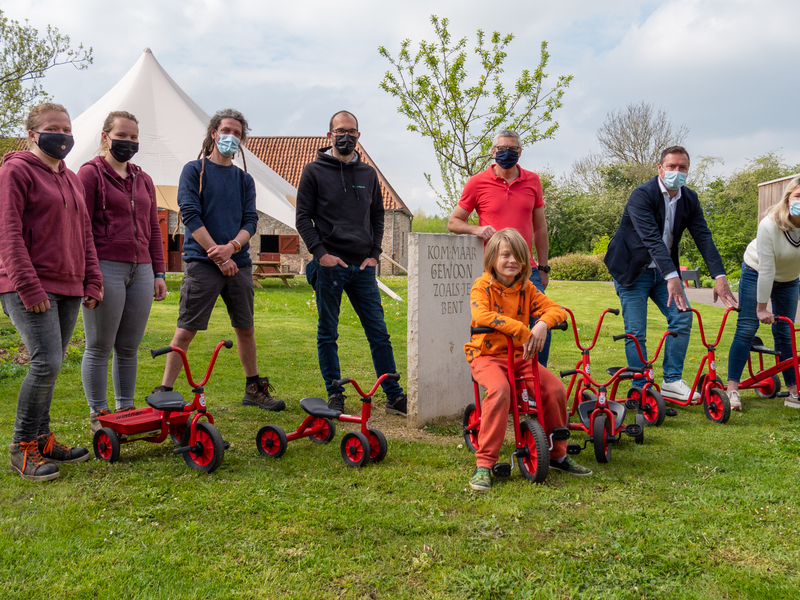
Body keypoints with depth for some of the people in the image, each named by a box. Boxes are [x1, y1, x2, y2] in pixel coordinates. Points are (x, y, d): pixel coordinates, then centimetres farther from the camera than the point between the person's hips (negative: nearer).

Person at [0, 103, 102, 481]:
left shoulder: (71, 179, 19)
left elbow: (83, 233, 21)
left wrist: (92, 280, 13)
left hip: (68, 288, 7)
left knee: (50, 365, 10)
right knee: (46, 362, -15)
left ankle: (42, 439, 22)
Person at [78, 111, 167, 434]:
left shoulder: (144, 180, 18)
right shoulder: (91, 172, 1)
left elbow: (153, 229, 20)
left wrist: (159, 273, 15)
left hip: (141, 271, 5)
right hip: (106, 269, -5)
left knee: (129, 347, 9)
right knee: (99, 347, 3)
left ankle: (125, 409, 21)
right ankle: (98, 415, 14)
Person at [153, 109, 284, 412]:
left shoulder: (244, 179, 15)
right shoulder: (194, 170, 3)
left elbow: (250, 220, 7)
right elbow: (191, 215, -7)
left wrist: (232, 247, -13)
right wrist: (218, 255, -12)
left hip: (239, 264, 4)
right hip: (202, 262, -4)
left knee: (246, 328, 11)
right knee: (186, 329, -6)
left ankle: (254, 389, 24)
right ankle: (165, 392, 2)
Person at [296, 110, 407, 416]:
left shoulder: (368, 174, 16)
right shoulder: (314, 171, 4)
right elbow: (303, 218, 1)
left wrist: (374, 254, 6)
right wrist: (320, 253, -11)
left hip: (363, 267, 3)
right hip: (329, 265, -3)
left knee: (379, 333, 2)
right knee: (328, 334, 4)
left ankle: (394, 396, 8)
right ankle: (335, 395, 14)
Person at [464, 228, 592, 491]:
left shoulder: (526, 289, 8)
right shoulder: (482, 286, -7)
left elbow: (557, 309, 1)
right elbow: (481, 315, -27)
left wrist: (542, 324, -23)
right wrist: (522, 329, -32)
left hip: (520, 355, 5)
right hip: (486, 354, -5)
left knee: (555, 388, -13)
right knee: (499, 390, -35)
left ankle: (557, 454, 10)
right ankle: (484, 464, -24)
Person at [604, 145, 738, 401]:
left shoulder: (690, 199, 0)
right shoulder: (642, 195, -20)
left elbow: (703, 237, -7)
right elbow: (652, 239, -31)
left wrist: (720, 276, -19)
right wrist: (672, 277, -41)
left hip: (665, 270, 6)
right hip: (633, 270, -6)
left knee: (682, 317, -6)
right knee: (636, 332, -6)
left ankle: (672, 380, 6)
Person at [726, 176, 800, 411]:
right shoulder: (770, 224, -30)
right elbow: (766, 269, -26)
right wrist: (762, 307, -21)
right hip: (756, 273, -3)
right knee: (746, 328, -8)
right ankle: (732, 389, -8)